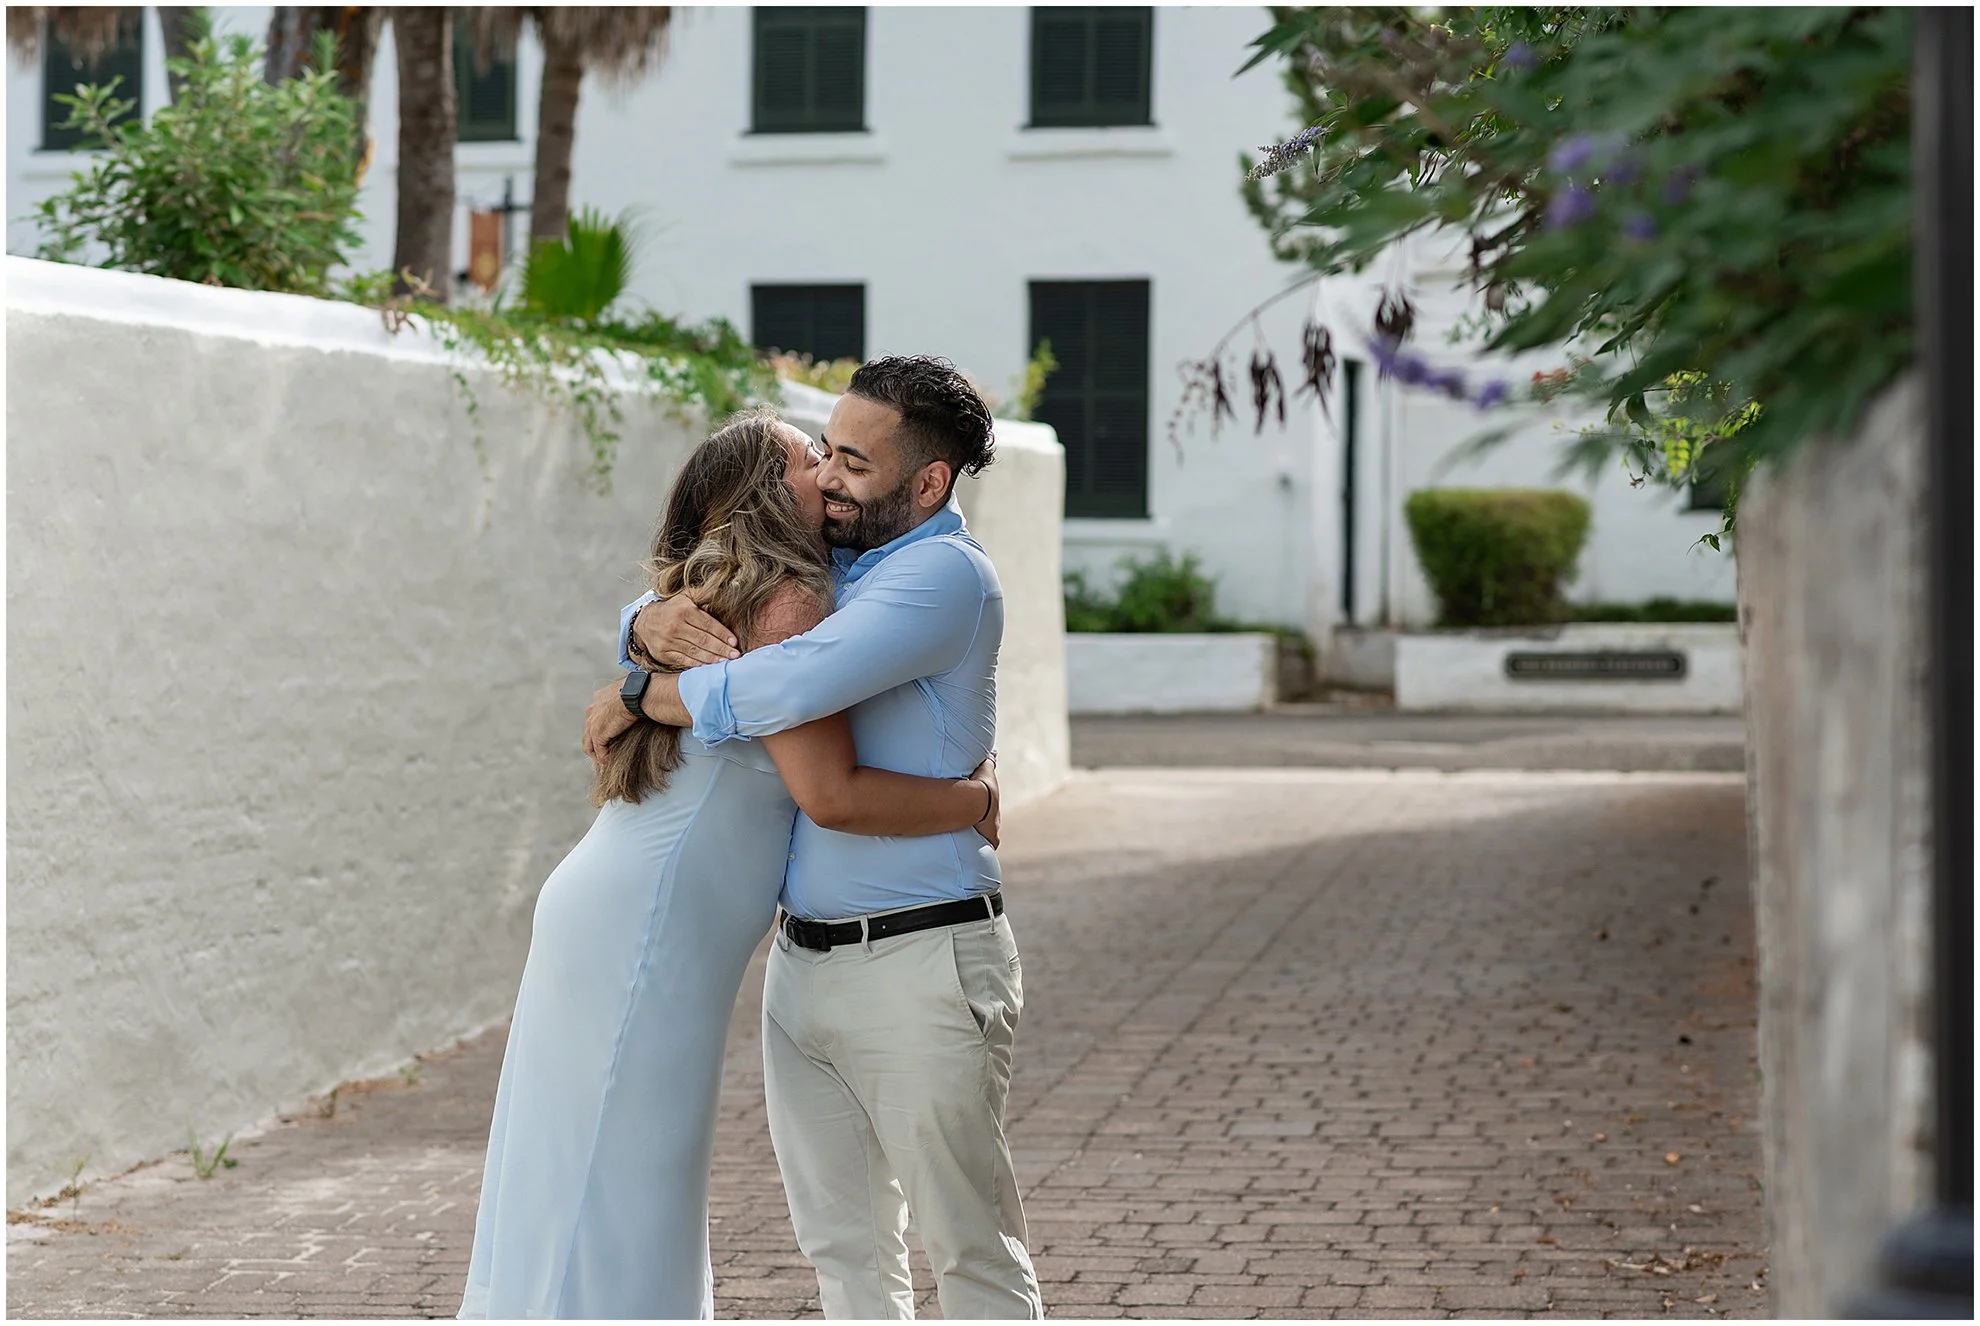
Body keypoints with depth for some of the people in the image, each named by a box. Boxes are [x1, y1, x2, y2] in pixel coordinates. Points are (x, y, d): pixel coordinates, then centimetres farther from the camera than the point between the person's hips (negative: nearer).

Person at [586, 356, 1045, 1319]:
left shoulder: (944, 573, -15)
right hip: (803, 960, 8)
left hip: (920, 966, -8)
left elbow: (791, 687, -28)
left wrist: (638, 699, -13)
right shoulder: (816, 564, 12)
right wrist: (652, 624, -8)